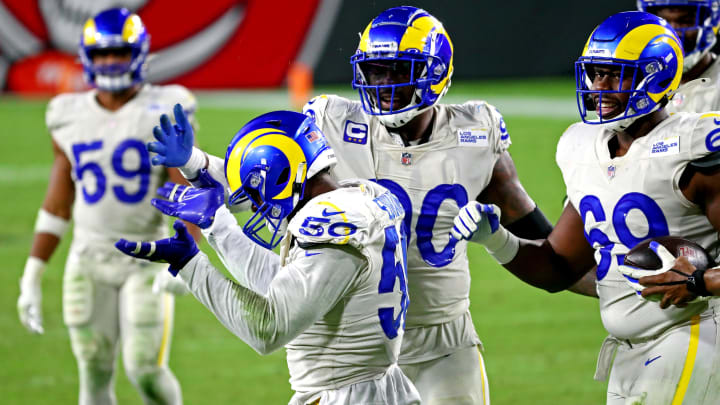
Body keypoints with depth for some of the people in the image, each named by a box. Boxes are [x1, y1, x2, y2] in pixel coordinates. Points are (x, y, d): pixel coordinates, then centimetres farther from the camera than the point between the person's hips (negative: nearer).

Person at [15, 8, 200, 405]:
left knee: (145, 370, -10)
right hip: (88, 262, 3)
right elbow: (57, 205, 11)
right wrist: (31, 277, 7)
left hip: (146, 260, -3)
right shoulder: (71, 119, 5)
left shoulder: (165, 115, -7)